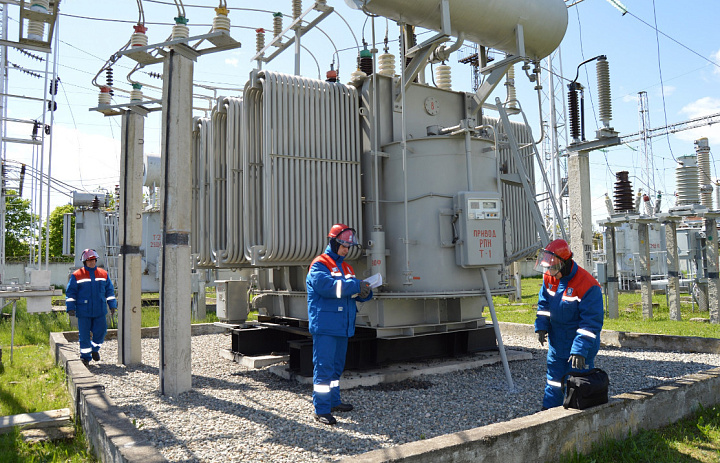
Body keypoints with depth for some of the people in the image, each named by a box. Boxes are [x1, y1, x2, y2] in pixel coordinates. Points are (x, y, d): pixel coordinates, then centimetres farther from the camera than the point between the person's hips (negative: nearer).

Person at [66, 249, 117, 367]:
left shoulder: (103, 274, 9)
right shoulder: (76, 275, 0)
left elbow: (109, 291, 15)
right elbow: (70, 293, 2)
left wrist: (112, 305, 11)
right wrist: (70, 308, -5)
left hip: (100, 310, 3)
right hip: (83, 311, -2)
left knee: (101, 331, 3)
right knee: (84, 334, 2)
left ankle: (95, 349, 29)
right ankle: (85, 356, 15)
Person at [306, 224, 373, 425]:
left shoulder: (346, 267, 19)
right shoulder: (319, 265, -7)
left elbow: (354, 293, 19)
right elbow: (327, 286, -25)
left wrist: (365, 292, -5)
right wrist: (355, 285, -23)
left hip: (342, 326, 8)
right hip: (325, 326, -8)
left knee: (337, 366, 17)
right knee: (324, 367, -7)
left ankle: (333, 401, 30)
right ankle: (321, 409, -1)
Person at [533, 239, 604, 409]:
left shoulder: (587, 285, -23)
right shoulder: (549, 277, -3)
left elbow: (591, 322, -22)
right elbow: (544, 304, 10)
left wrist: (580, 350, -26)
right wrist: (541, 326, -6)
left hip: (580, 345, -6)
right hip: (556, 342, 6)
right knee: (554, 381, 16)